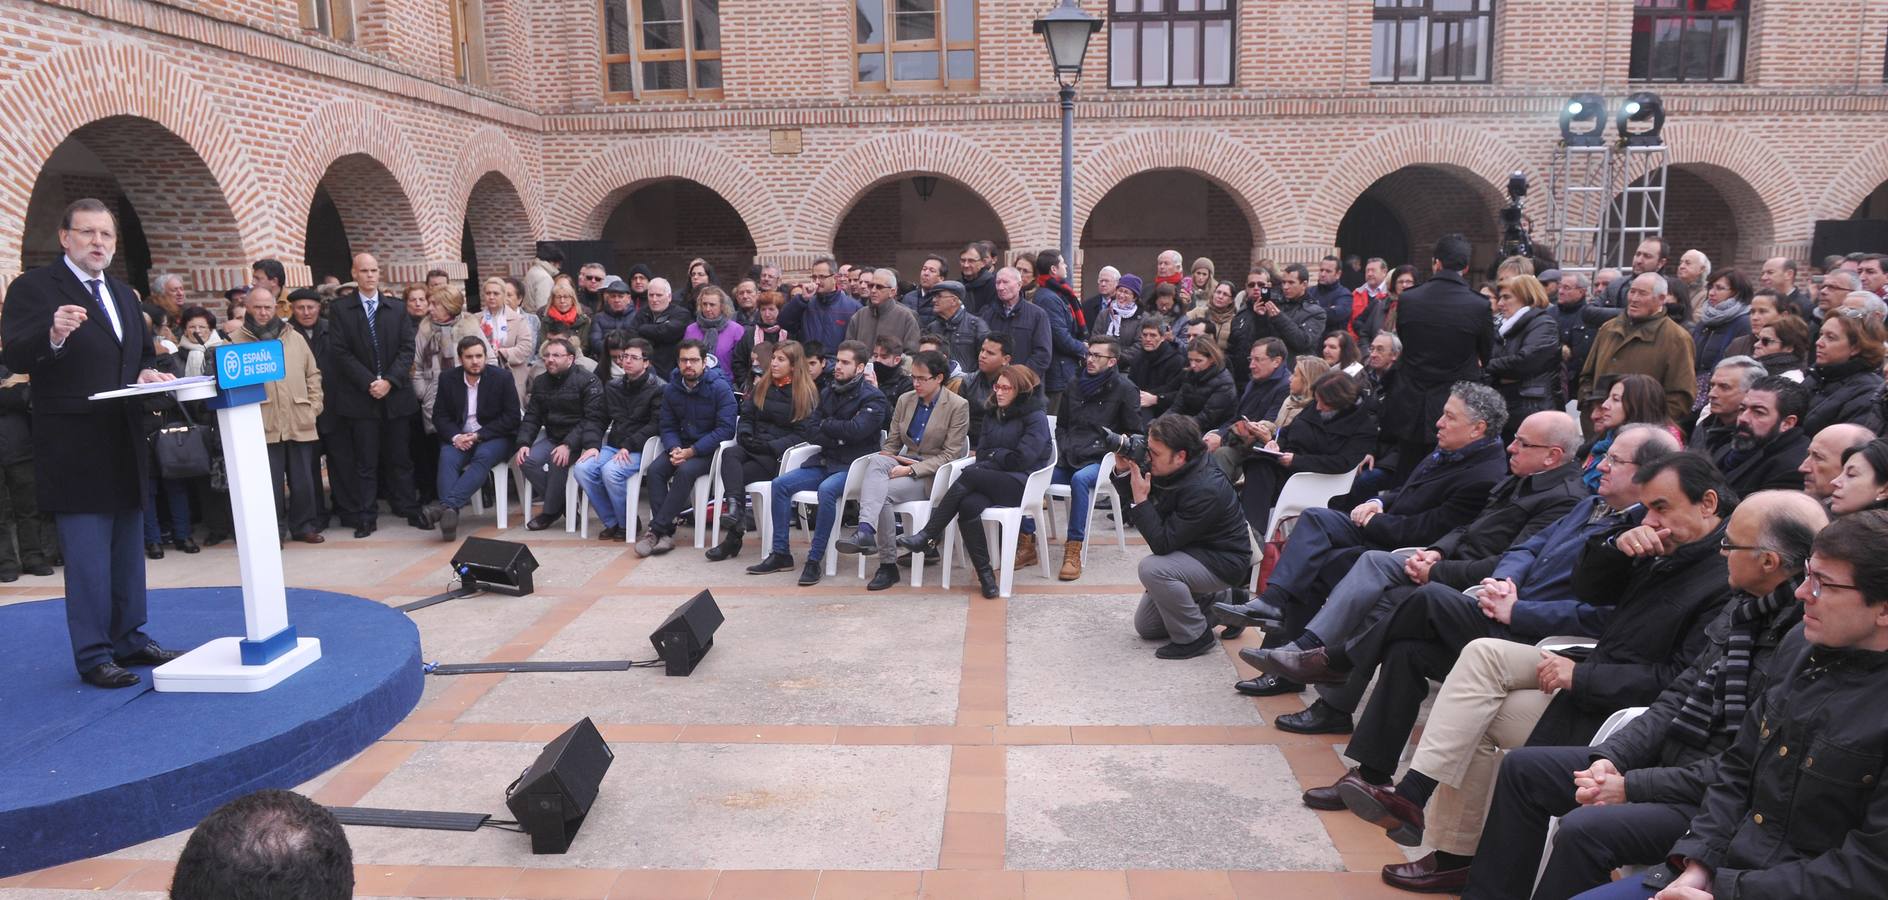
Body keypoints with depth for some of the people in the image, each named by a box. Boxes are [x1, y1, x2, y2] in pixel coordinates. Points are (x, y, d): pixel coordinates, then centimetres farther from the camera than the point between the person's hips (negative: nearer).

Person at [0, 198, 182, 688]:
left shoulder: (124, 294, 16)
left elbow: (143, 353, 24)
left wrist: (148, 374, 1)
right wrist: (52, 336, -36)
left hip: (125, 443, 7)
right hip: (75, 449, -7)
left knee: (129, 549, 14)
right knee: (87, 556, -4)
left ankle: (129, 638, 25)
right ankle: (93, 655, 4)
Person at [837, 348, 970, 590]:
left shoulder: (958, 406, -2)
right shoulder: (905, 400, 14)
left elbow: (950, 454, -8)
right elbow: (891, 443, 17)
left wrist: (912, 469, -17)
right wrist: (888, 461, -7)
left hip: (934, 475, -5)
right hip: (904, 464, 5)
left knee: (880, 492, -30)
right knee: (877, 460, -31)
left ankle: (888, 565, -31)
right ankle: (865, 530, -46)